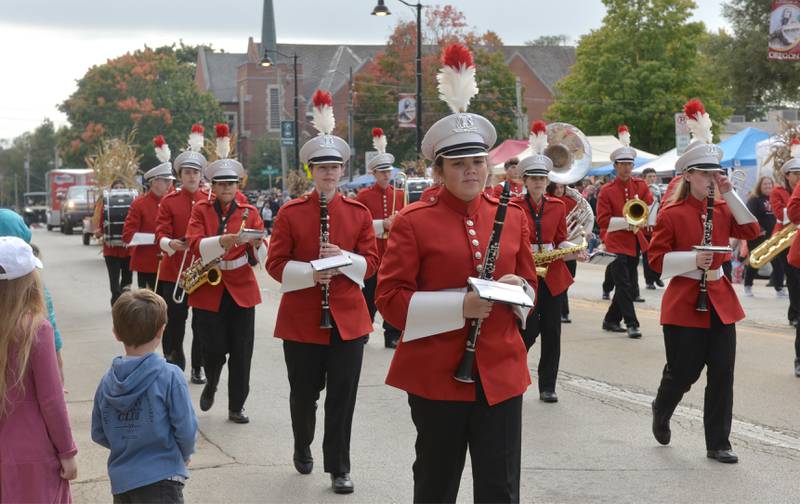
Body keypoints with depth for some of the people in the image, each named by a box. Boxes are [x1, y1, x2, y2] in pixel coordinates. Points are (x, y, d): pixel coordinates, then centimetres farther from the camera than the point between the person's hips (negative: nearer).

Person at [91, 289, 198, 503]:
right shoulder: (170, 376, -14)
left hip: (120, 479, 5)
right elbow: (186, 429, -11)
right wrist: (185, 455, 8)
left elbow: (98, 434, 7)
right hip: (161, 479, -5)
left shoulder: (108, 380, 0)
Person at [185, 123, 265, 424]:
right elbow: (195, 245, -14)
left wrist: (256, 244, -25)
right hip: (208, 289, -1)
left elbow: (261, 256, -2)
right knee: (213, 348, -2)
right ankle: (211, 384, 31)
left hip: (241, 290, 1)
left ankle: (236, 407, 12)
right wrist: (222, 242, -31)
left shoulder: (249, 212, 4)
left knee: (241, 352, 1)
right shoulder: (201, 210, 2)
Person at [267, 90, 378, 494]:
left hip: (347, 317, 1)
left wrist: (344, 258, -17)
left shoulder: (359, 212, 3)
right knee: (304, 393, 12)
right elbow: (276, 264, -4)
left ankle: (339, 468, 12)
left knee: (342, 396, 2)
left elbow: (371, 262, 3)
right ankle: (302, 448, 38)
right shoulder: (290, 212, -2)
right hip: (301, 317, -1)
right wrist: (311, 272, -20)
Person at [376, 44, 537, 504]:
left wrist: (518, 290, -8)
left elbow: (530, 283, 16)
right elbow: (390, 297, -9)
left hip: (502, 371, 3)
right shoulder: (413, 222, -5)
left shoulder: (513, 217, 8)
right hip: (437, 373, -3)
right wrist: (459, 305, -19)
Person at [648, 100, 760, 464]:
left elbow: (751, 231, -3)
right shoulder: (672, 214, -7)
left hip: (720, 301, 5)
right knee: (684, 372, 1)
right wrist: (693, 260, -22)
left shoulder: (723, 210, 9)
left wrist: (730, 195, -7)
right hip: (684, 303, -5)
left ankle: (718, 444, 10)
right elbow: (657, 259, -8)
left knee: (722, 374, 2)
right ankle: (661, 412, 34)